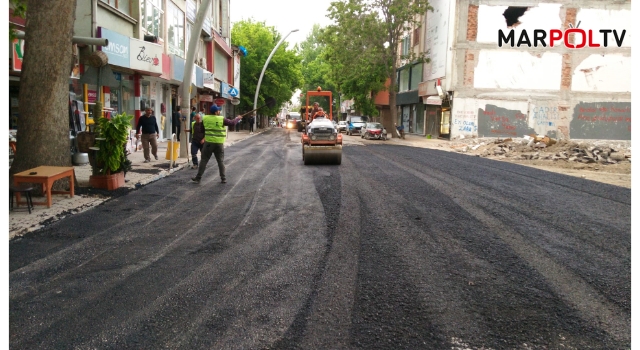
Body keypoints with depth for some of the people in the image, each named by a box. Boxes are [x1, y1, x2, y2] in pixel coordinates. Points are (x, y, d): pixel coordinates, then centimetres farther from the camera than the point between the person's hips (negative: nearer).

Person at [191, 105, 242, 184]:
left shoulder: (205, 118, 1)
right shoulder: (222, 119, -7)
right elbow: (232, 123, -3)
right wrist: (237, 118, 15)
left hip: (208, 142, 1)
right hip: (219, 143, -1)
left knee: (204, 160, 5)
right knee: (221, 161, 9)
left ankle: (198, 178, 5)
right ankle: (223, 178, 11)